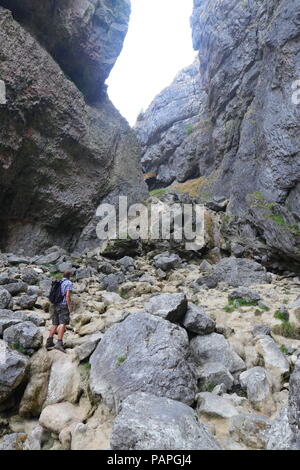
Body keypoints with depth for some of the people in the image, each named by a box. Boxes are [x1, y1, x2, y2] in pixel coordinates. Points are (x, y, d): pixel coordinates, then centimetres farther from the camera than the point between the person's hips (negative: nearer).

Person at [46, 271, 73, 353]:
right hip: (64, 305, -7)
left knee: (55, 324, 11)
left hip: (56, 305, 8)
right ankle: (59, 343, -21)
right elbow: (68, 295, -15)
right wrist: (69, 306, -12)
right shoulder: (69, 283, -5)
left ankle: (49, 342, 11)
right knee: (63, 324, -12)